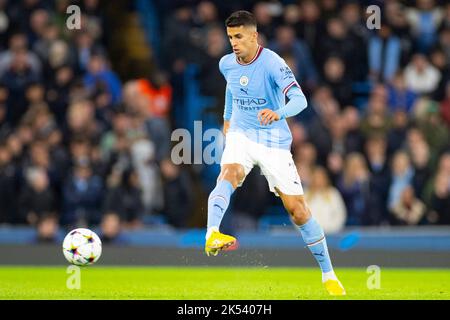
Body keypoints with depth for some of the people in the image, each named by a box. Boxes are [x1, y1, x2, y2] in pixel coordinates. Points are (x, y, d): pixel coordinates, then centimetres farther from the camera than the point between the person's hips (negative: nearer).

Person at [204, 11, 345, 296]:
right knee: (229, 174, -32)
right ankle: (212, 235, -55)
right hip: (241, 136, 3)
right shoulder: (227, 64, 0)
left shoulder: (272, 63, -19)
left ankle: (329, 275, 13)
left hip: (274, 143, -3)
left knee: (297, 209, -2)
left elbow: (300, 99, -32)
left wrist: (278, 113, -52)